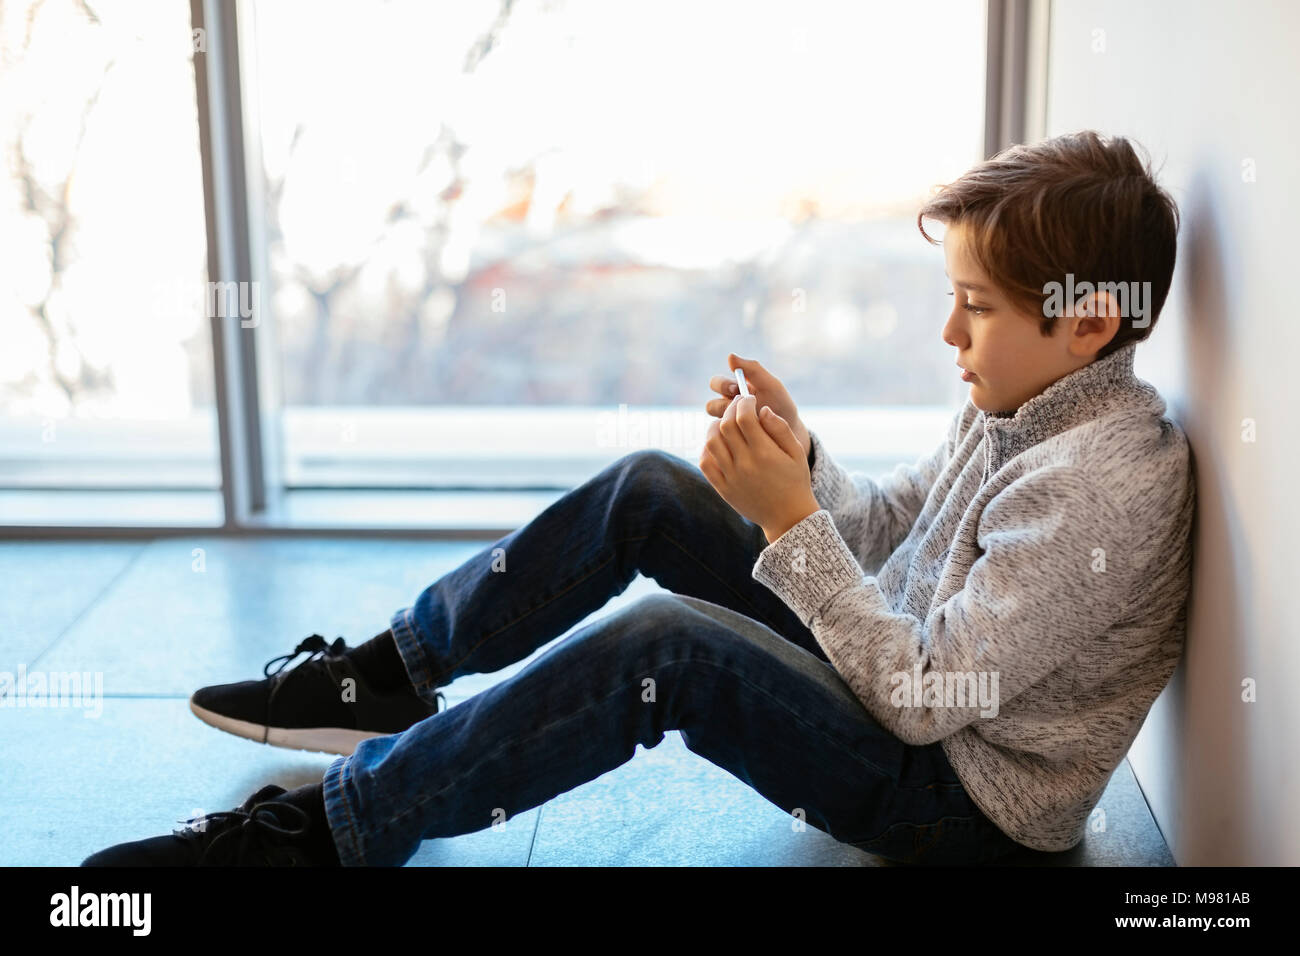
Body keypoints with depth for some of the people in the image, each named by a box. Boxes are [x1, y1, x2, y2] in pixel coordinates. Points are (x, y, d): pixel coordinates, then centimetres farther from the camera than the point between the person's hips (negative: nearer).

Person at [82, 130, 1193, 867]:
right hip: (905, 669, 9)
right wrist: (796, 454, -9)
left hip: (965, 797, -9)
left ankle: (332, 823, -16)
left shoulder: (1100, 488, -27)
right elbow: (882, 527, 10)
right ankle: (389, 674, 11)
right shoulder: (1020, 406, 2)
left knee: (665, 643, -31)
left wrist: (789, 518, -28)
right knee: (646, 488, -1)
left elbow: (924, 695, -28)